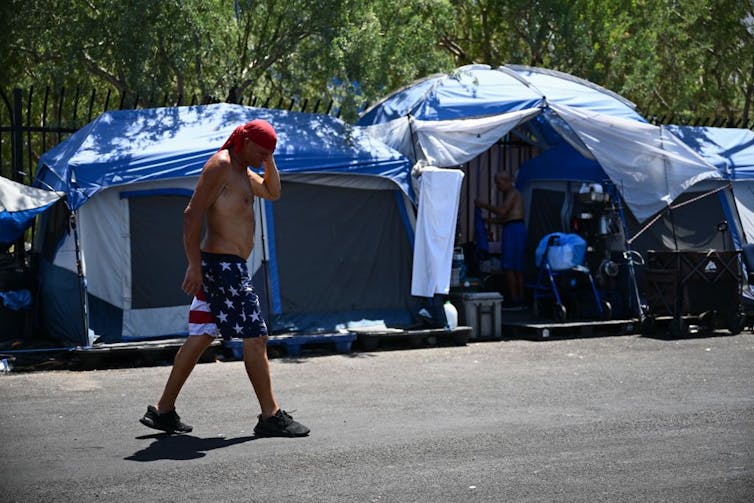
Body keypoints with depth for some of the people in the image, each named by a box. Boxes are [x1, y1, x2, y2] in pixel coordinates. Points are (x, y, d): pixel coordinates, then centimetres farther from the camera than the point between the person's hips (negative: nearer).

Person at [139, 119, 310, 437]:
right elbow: (192, 215, -18)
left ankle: (163, 411, 13)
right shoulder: (220, 166, -13)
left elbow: (272, 193, 29)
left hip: (222, 267, 10)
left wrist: (269, 161, 11)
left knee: (200, 337, 10)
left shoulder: (241, 170, 17)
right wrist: (194, 266, -21)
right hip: (224, 265, -10)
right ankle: (270, 417, -2)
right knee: (255, 338, -7)